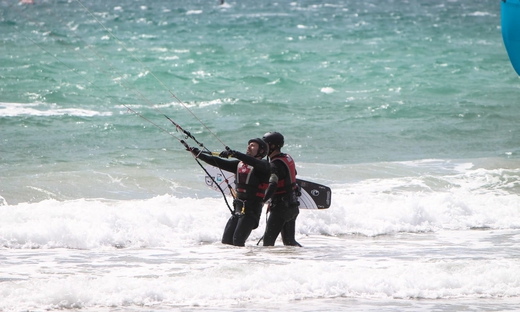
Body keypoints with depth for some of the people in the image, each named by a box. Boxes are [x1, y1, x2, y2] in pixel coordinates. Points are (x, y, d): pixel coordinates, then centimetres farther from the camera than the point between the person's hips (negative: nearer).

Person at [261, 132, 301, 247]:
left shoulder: (276, 164, -19)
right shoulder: (288, 158, 9)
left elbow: (272, 186, -33)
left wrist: (261, 201, -44)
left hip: (281, 206, -9)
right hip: (293, 206, 9)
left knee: (268, 240, -7)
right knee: (289, 241, 12)